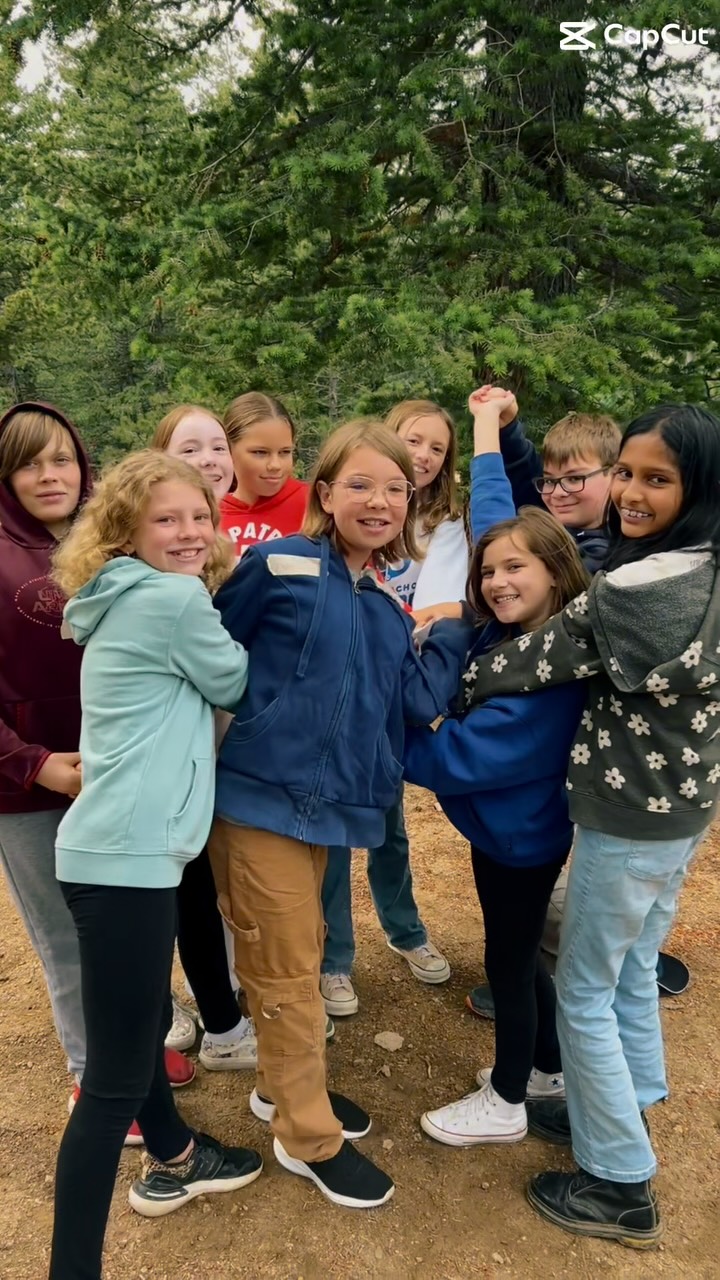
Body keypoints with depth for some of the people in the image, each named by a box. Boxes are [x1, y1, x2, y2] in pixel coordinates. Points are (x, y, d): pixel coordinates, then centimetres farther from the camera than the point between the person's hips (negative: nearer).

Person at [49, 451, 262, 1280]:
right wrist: (211, 595, 15)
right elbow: (235, 685, -1)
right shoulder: (174, 600, -14)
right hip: (124, 857, -11)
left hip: (121, 847, 11)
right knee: (116, 1076, -2)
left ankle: (172, 1162, 49)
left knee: (144, 1024, 28)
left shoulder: (127, 603, 14)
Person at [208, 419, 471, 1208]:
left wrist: (467, 622, -8)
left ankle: (284, 1085, 44)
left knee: (297, 954, 23)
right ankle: (309, 1137, 25)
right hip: (261, 794, -6)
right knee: (288, 967, 7)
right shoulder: (279, 565, -12)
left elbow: (420, 701, -5)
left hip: (326, 799, 6)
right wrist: (257, 714, -11)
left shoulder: (393, 599, 5)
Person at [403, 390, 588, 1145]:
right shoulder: (504, 631, -5)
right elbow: (494, 517, 4)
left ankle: (504, 1105, 30)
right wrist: (486, 426, 11)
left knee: (507, 961, 9)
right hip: (504, 824, 8)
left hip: (519, 833, -8)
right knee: (520, 956, 23)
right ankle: (547, 1070, 43)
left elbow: (464, 752, -31)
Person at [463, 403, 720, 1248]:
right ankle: (622, 1113, 44)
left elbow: (537, 661, -17)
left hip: (628, 821, -8)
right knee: (632, 973, 25)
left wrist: (451, 687, 0)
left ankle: (621, 1186, 23)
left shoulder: (632, 593, -28)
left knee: (584, 994, 9)